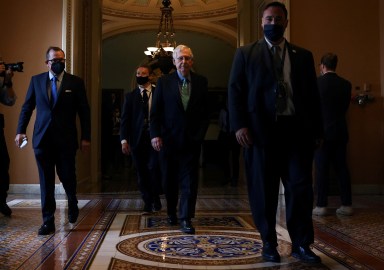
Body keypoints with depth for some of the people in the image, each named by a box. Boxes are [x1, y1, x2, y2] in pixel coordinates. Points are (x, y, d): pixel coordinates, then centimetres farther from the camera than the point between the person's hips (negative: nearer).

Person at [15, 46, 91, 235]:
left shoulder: (75, 82, 1)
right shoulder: (36, 80, 8)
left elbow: (84, 111, 1)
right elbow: (27, 107, 10)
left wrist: (86, 137, -3)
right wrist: (21, 131, 0)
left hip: (66, 139, -1)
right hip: (42, 138, 2)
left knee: (67, 176, 6)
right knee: (46, 181, 4)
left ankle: (72, 203, 38)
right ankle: (48, 221, 13)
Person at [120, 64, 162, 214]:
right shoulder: (130, 96, 11)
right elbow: (125, 119, 7)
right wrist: (124, 140, -3)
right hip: (137, 139, 2)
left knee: (153, 168, -12)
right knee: (142, 173, 5)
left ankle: (156, 198, 11)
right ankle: (148, 203, 18)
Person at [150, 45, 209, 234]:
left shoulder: (201, 82, 4)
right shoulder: (163, 82, 2)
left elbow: (206, 112, 7)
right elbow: (155, 112, 0)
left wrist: (200, 133, -2)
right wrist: (155, 134, -10)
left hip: (192, 140, 0)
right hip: (169, 140, 0)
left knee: (189, 181, -2)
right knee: (169, 181, 12)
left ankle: (186, 219, 4)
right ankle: (171, 212, 32)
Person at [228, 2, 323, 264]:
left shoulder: (303, 56, 14)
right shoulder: (245, 53, 9)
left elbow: (313, 95, 12)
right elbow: (235, 90, 2)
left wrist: (316, 130, 4)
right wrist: (240, 125, -10)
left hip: (297, 129, 2)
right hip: (260, 129, -1)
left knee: (301, 188, 1)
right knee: (263, 190, 5)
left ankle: (301, 244, 15)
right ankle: (269, 242, 19)